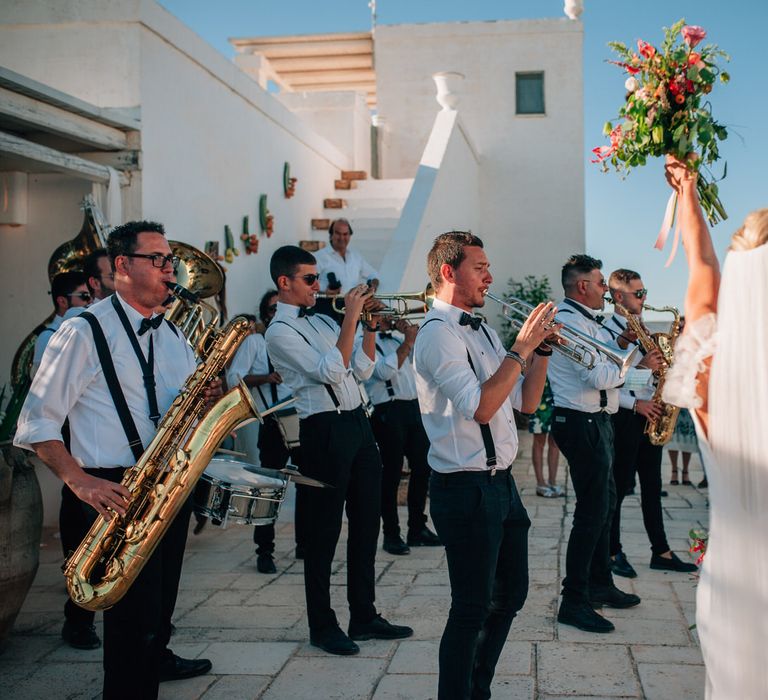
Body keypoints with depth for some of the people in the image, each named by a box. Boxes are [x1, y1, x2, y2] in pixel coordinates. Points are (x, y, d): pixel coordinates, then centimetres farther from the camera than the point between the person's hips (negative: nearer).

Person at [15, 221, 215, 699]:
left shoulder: (173, 335, 13)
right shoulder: (84, 332, -10)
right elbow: (37, 423, -11)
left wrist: (208, 401, -4)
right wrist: (80, 480, -24)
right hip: (119, 492, -7)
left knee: (163, 595, 22)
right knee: (136, 612, -6)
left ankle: (156, 659, 47)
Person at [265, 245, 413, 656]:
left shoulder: (321, 322, 16)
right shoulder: (279, 332, -9)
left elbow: (361, 370, 15)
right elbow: (330, 371, -21)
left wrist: (371, 325, 4)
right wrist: (351, 318, -20)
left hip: (357, 422, 8)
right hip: (324, 430, -8)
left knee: (366, 523, 13)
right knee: (324, 531, 1)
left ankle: (364, 616, 25)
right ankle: (322, 626, 14)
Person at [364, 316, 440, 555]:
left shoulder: (398, 337, 17)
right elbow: (385, 371, -17)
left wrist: (412, 335, 0)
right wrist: (408, 342, -17)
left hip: (414, 407, 7)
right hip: (388, 411, -7)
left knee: (422, 468, 9)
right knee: (392, 474, -2)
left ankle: (417, 528, 20)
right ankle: (391, 534, 7)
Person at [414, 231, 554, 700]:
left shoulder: (482, 331, 13)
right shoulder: (438, 333, -15)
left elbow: (526, 402, 13)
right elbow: (479, 406, -26)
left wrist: (542, 347, 1)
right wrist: (522, 348, -21)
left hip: (501, 482, 10)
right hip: (466, 489, -10)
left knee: (511, 594, 19)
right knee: (473, 607, 1)